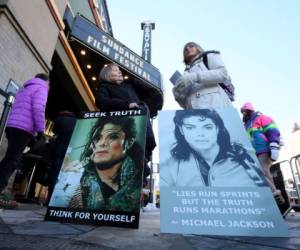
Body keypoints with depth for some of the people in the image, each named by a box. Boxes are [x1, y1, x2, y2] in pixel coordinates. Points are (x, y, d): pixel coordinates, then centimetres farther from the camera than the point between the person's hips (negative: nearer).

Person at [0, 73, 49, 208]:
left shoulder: (24, 88, 30)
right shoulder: (41, 88, 2)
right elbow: (38, 109, -13)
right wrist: (41, 130, -14)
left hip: (12, 126, 9)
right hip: (23, 129, -9)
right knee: (12, 161, -10)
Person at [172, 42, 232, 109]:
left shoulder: (210, 56, 23)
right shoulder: (187, 73, 31)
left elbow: (223, 73, -1)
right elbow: (185, 104, 22)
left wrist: (195, 77, -10)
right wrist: (178, 96, -1)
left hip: (214, 104, -3)